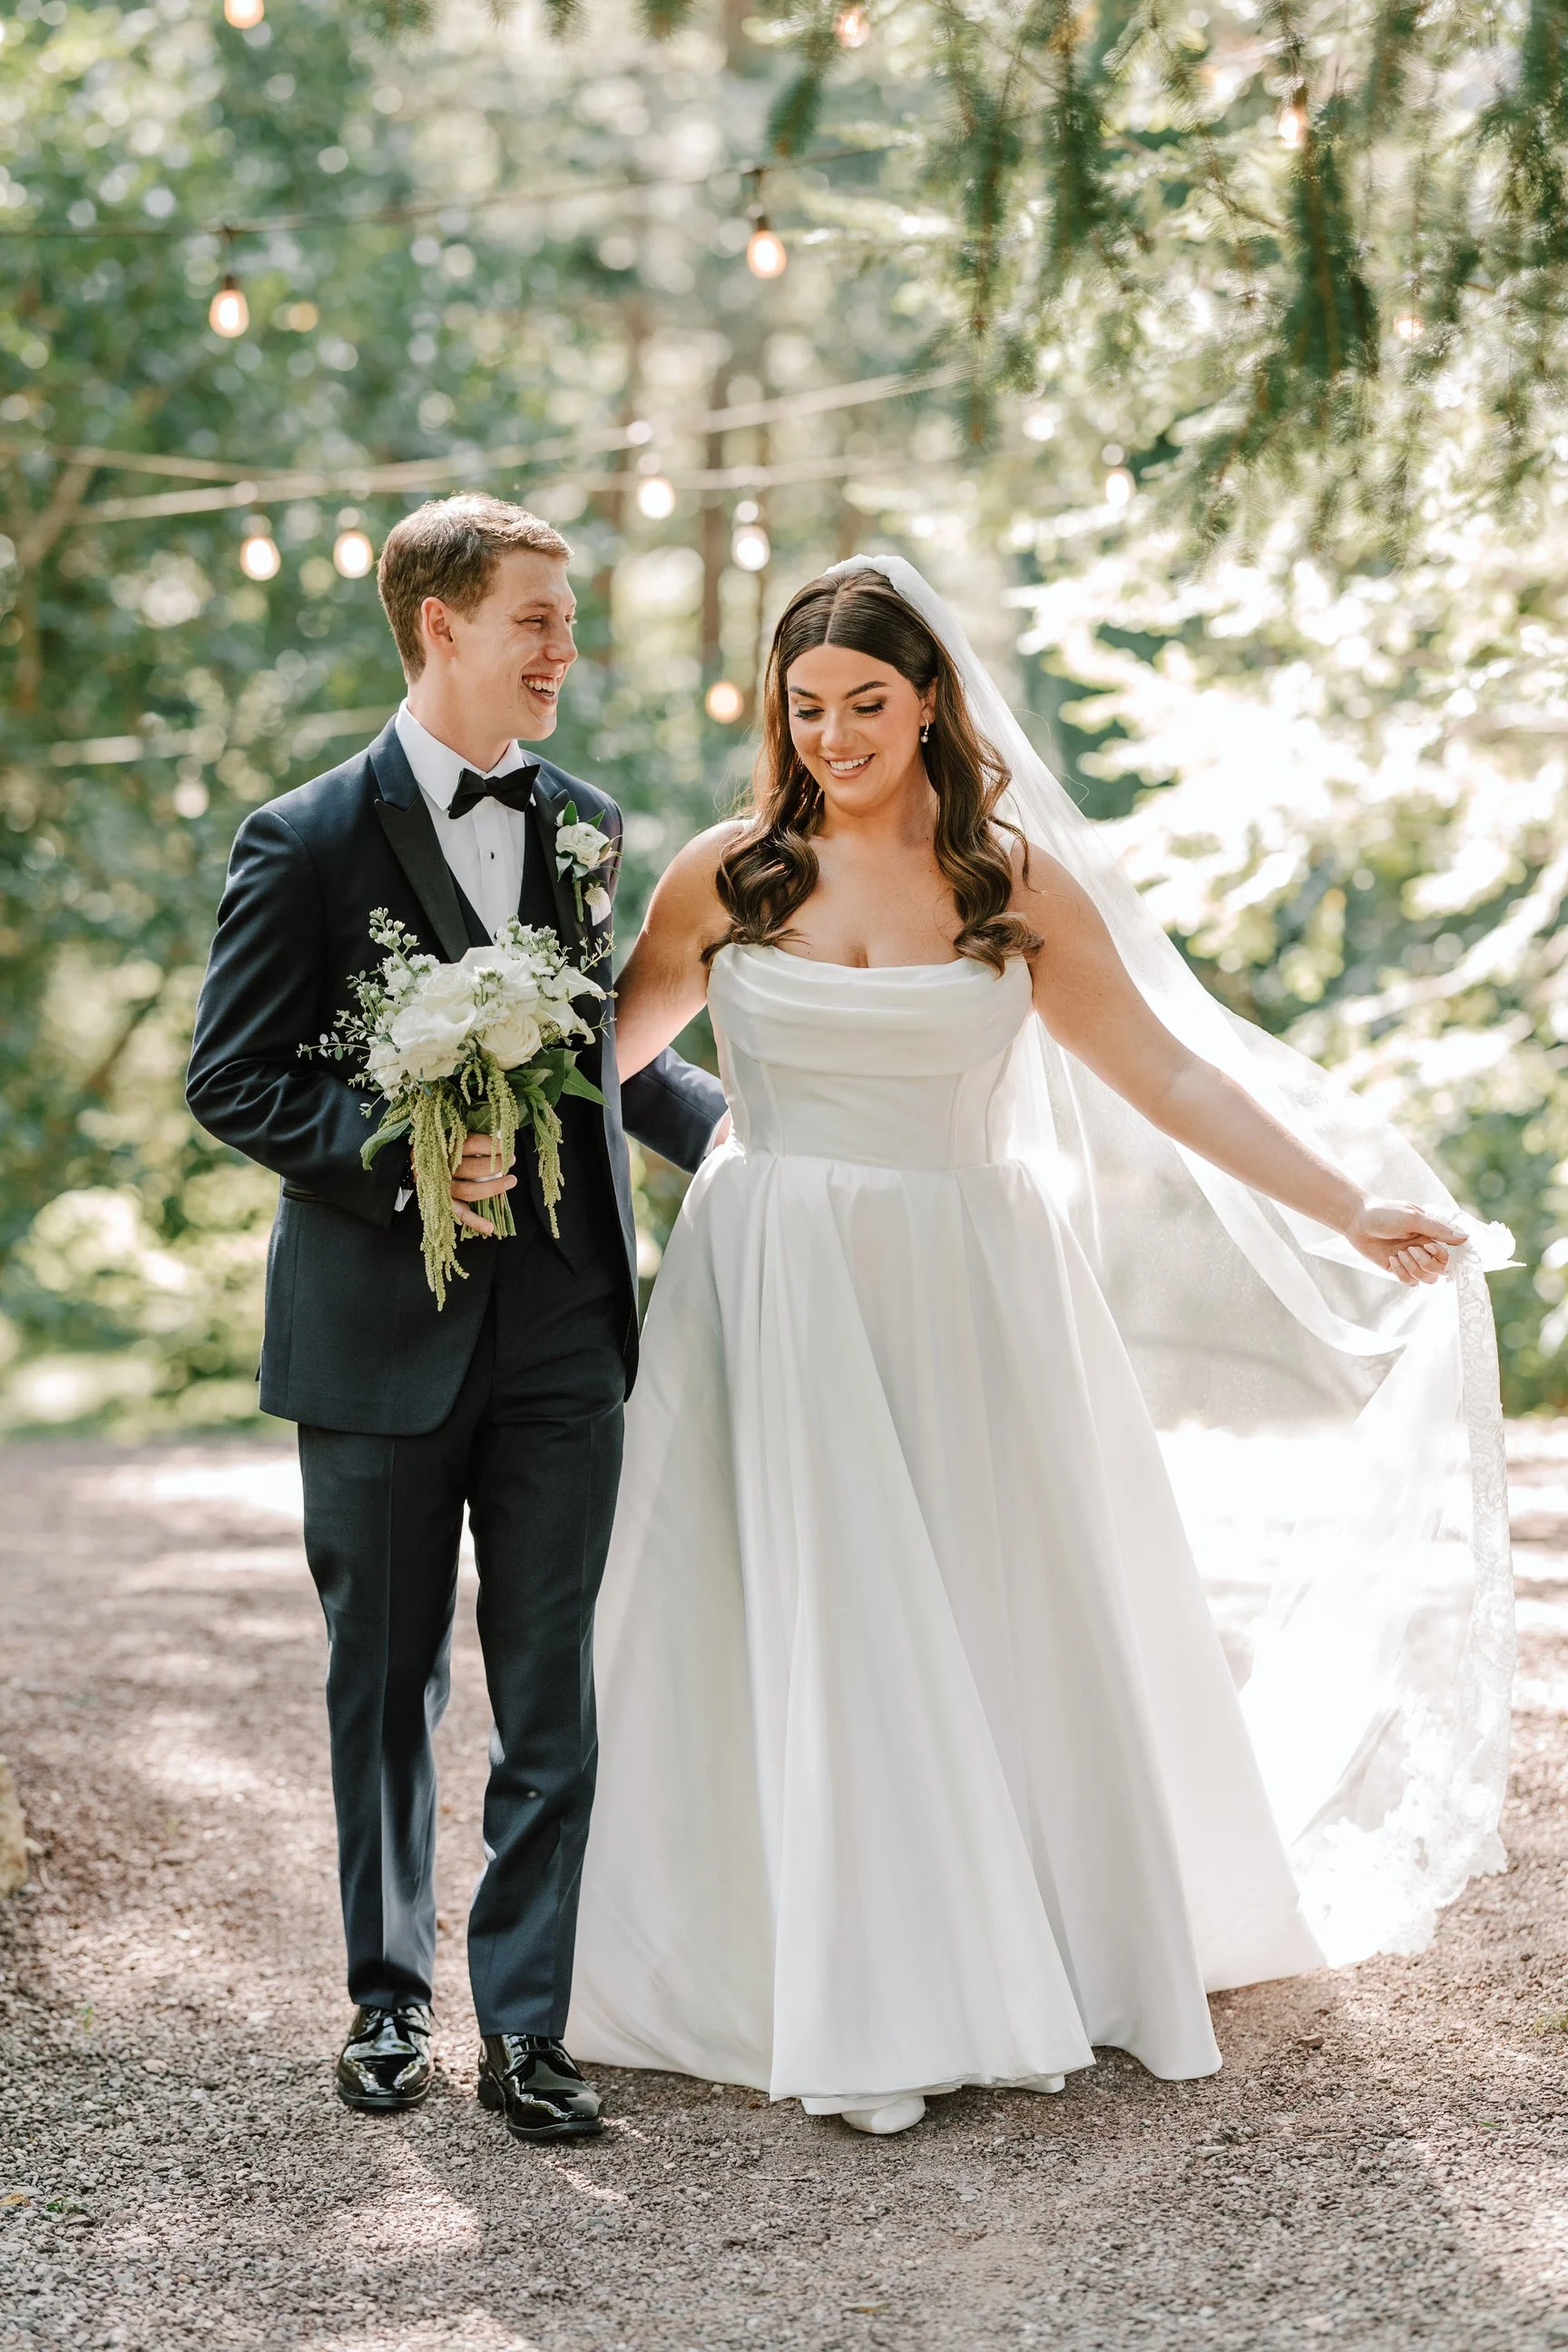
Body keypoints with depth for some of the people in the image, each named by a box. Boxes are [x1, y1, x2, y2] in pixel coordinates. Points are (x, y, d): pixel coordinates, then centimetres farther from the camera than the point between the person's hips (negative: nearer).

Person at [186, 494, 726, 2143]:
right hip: (381, 1327, -3)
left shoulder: (586, 825, 9)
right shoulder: (306, 843, -5)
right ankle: (389, 1998, 27)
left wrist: (726, 1118, 6)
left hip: (562, 1326, 3)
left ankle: (524, 2024, 11)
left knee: (550, 1692, 3)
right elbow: (232, 1079, -8)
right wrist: (404, 1166, -19)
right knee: (385, 1683, 11)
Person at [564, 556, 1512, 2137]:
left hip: (962, 1297, 1)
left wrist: (1352, 1212, -2)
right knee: (812, 1635, -2)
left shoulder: (1016, 882, 2)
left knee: (1005, 1619, 7)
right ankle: (857, 2007, 7)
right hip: (779, 1299, -1)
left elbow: (1167, 1076, 2)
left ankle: (1066, 1952, 26)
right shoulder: (725, 878, 2)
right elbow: (598, 1053, 14)